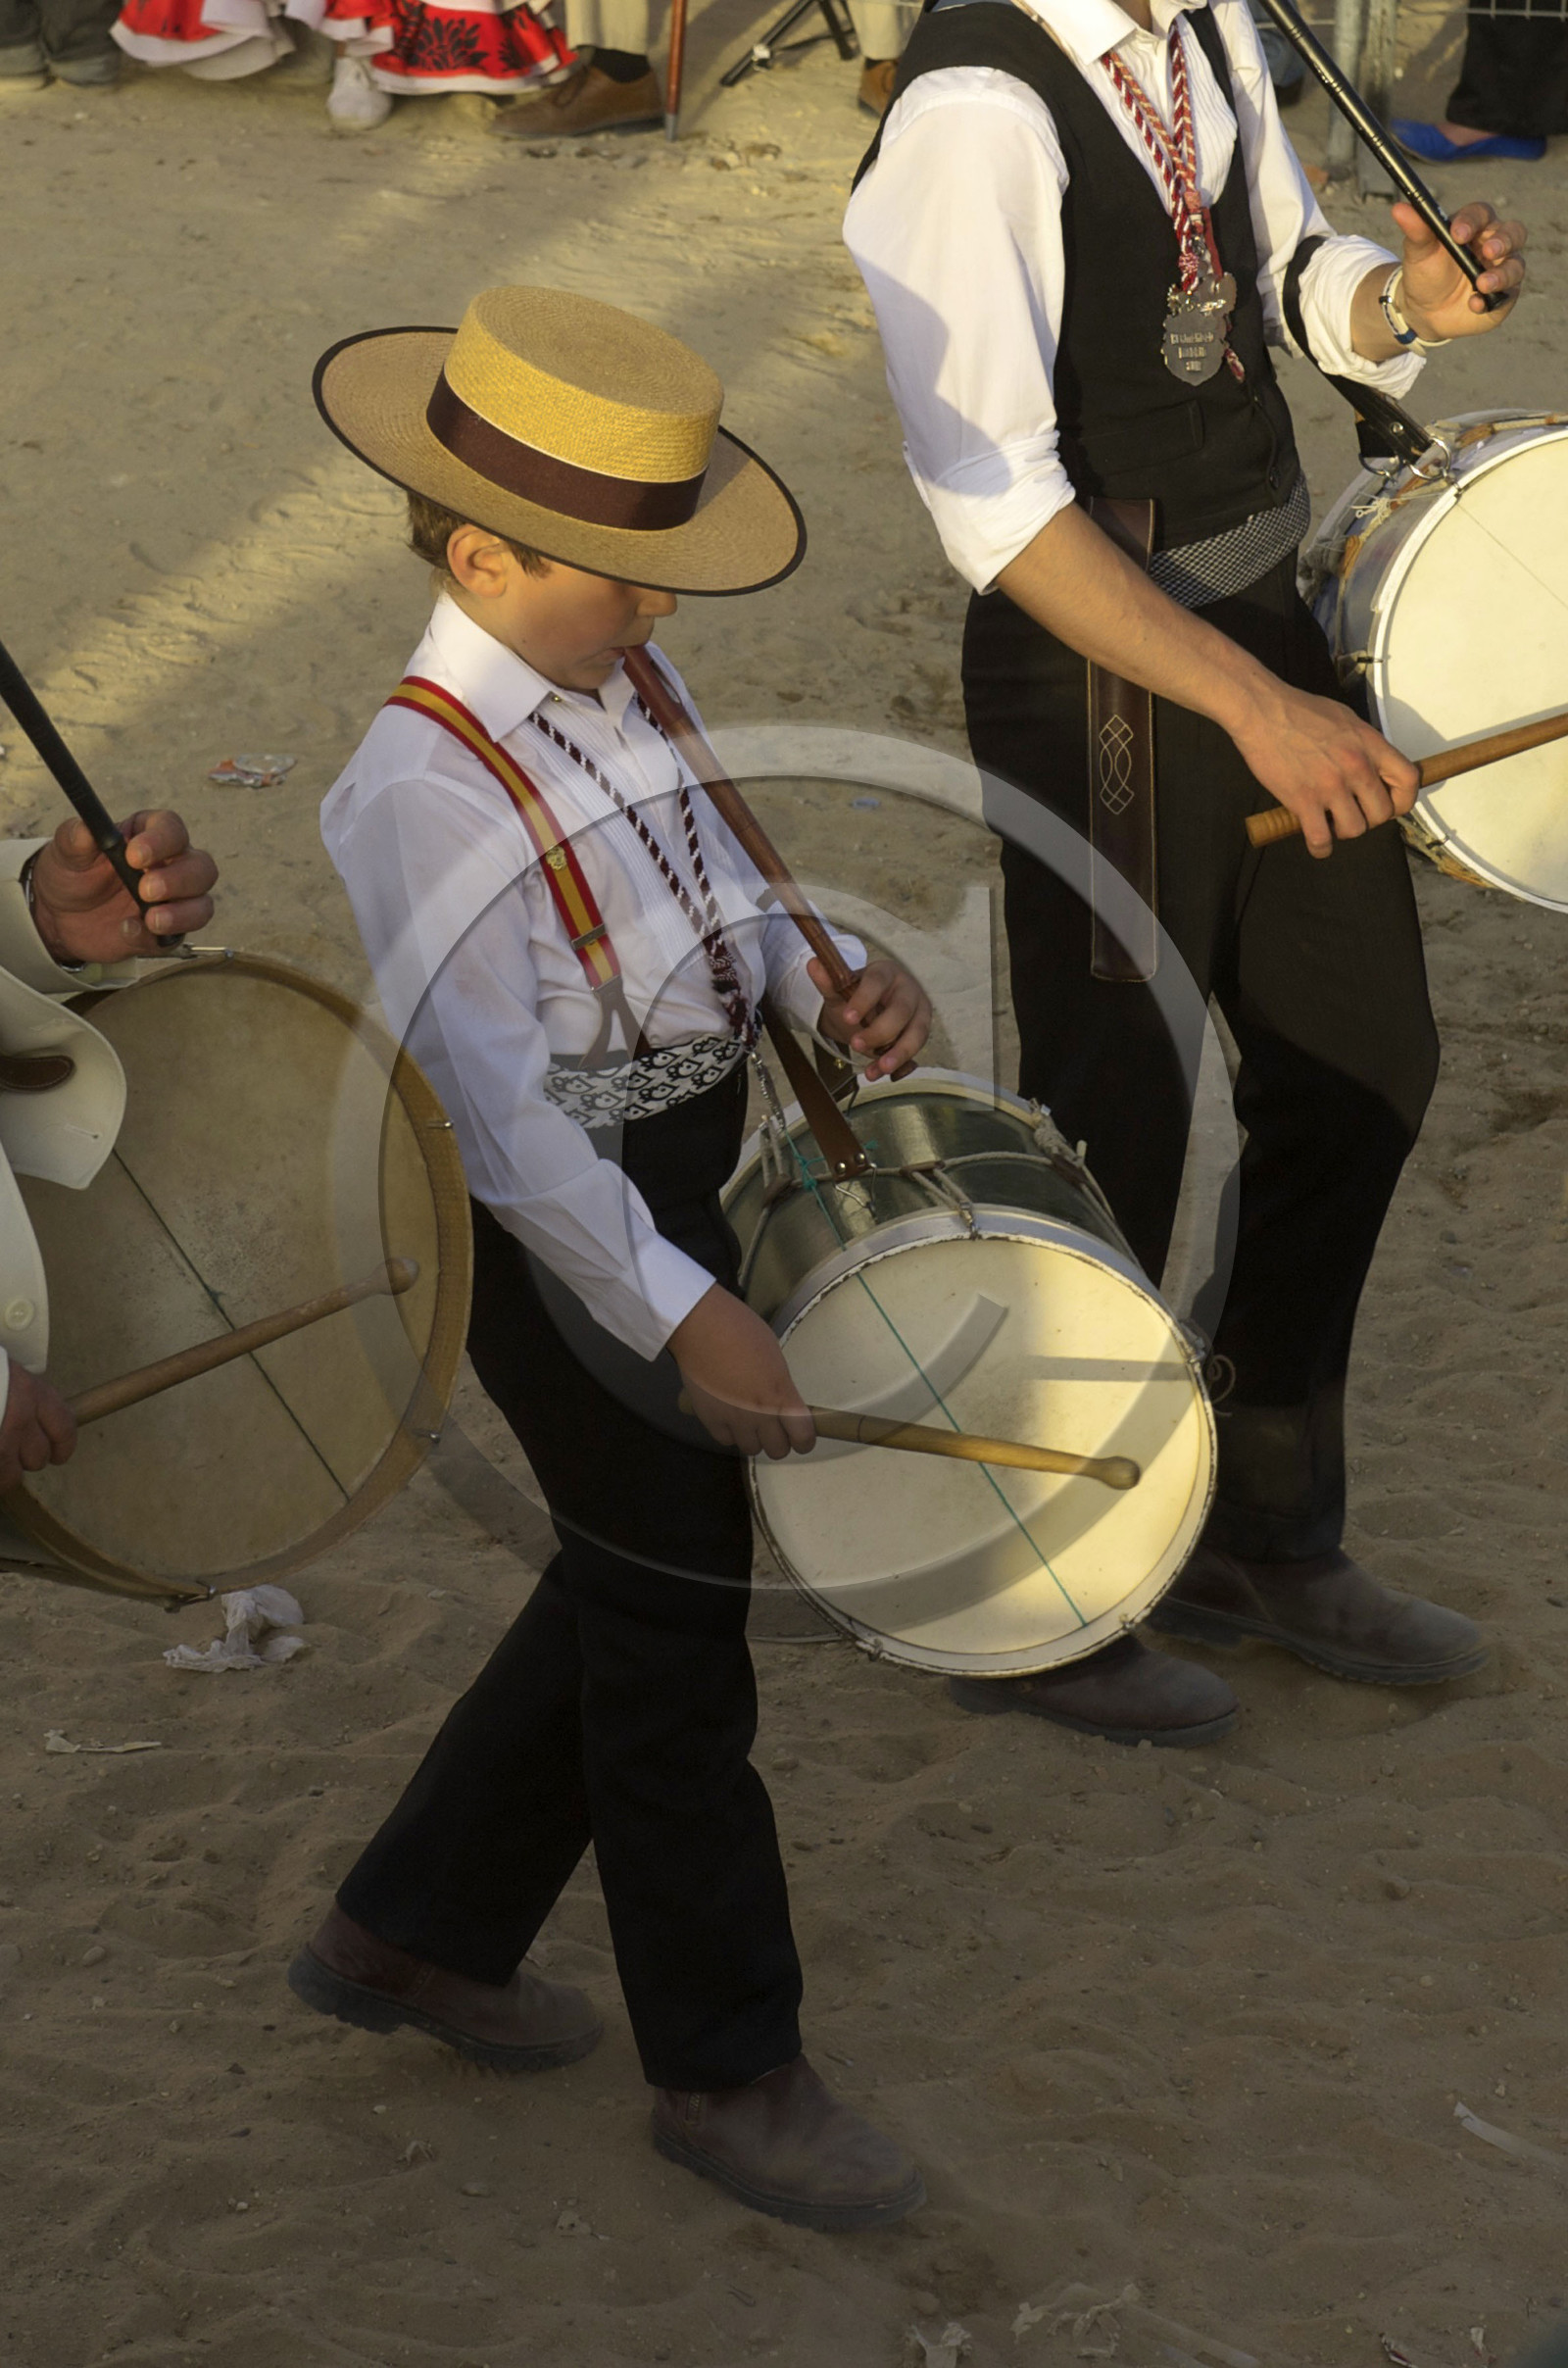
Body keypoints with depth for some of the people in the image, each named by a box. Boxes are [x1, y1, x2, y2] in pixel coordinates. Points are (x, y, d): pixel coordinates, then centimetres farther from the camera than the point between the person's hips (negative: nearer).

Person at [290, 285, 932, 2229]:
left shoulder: (613, 691, 1)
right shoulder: (424, 795, -25)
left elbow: (721, 889, 13)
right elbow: (497, 1114, -26)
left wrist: (838, 982, -8)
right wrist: (678, 1314, -24)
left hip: (677, 1181, 9)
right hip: (562, 1245, -9)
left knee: (632, 1581, 20)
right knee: (675, 1628, 3)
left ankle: (419, 1931, 39)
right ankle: (728, 2073, 21)